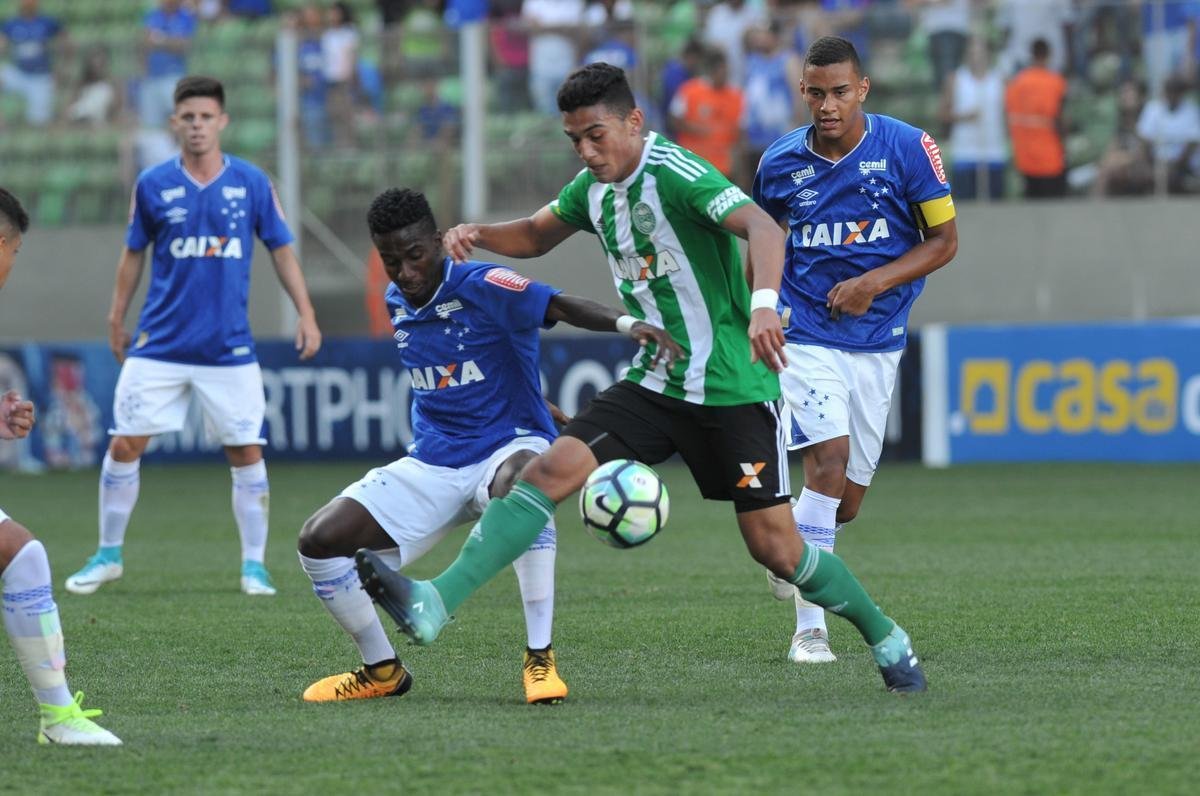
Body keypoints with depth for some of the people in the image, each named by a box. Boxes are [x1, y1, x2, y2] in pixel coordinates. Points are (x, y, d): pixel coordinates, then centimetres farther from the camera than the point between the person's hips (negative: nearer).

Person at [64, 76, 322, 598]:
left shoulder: (251, 183, 0)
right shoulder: (153, 185, 1)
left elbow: (282, 250, 7)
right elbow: (134, 252, 12)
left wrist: (306, 314, 1)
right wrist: (117, 317, 11)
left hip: (230, 349, 0)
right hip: (160, 346, 0)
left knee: (247, 453, -2)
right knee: (125, 446, -2)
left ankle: (254, 565, 10)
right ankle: (108, 555, 14)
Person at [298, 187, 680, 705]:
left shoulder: (481, 287, -15)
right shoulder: (397, 303, 6)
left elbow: (561, 306, -31)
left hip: (509, 447, -6)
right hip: (431, 466, 6)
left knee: (517, 485, -44)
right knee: (319, 540, -7)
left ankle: (540, 658, -35)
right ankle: (382, 671, 13)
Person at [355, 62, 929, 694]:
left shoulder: (676, 174, -18)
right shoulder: (594, 188, 7)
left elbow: (761, 227, -33)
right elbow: (537, 236, 26)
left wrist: (764, 304, -52)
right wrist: (480, 234, 3)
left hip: (733, 389, -6)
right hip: (654, 382, 6)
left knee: (775, 548, -4)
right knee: (551, 469, -13)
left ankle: (887, 640, 20)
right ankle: (433, 606, -24)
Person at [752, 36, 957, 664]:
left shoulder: (909, 149, -6)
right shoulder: (781, 162, -1)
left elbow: (944, 240, -2)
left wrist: (875, 282, -15)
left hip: (876, 341, 2)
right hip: (804, 335, -1)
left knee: (846, 500, 6)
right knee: (829, 457, -23)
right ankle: (809, 627, -20)